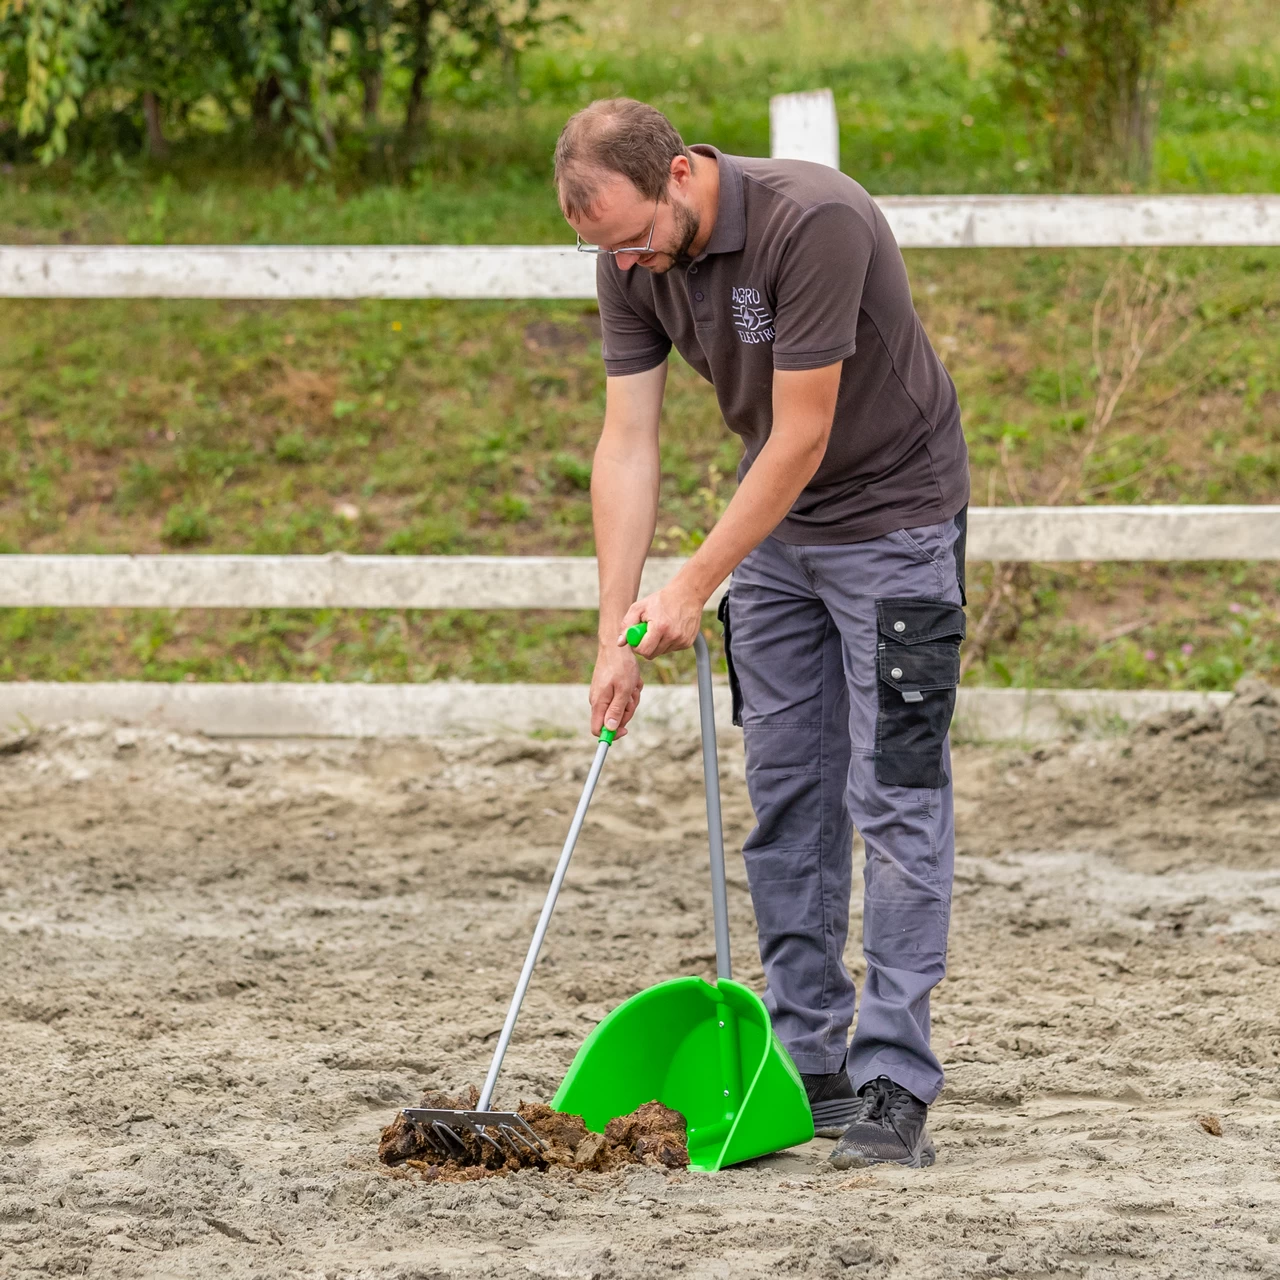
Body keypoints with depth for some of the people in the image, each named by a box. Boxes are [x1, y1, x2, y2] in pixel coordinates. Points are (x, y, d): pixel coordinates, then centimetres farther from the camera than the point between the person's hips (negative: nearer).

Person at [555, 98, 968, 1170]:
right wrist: (616, 631, -13)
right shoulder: (633, 261, -9)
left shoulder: (813, 222, -31)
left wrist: (695, 586, -23)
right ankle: (806, 1063, 13)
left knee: (894, 799, -10)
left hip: (892, 515, -7)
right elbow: (629, 442, -7)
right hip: (776, 527, 7)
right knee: (786, 799, 7)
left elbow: (801, 437, -27)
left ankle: (893, 1086, -11)